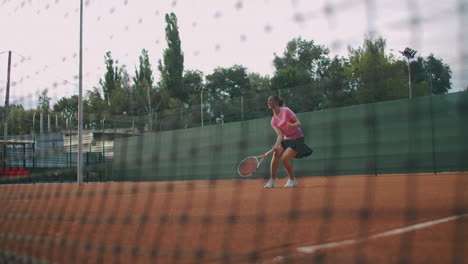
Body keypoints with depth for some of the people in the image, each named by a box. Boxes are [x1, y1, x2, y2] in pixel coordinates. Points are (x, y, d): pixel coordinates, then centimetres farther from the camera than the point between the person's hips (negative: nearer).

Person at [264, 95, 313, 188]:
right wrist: (276, 145, -27)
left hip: (297, 139, -5)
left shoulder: (286, 111, -13)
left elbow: (299, 123, -15)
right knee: (276, 153, -21)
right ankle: (272, 181, -13)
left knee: (285, 158, -21)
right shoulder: (273, 120, 3)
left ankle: (292, 180, 2)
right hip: (286, 139, 5)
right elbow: (280, 135, -8)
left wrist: (292, 125, -37)